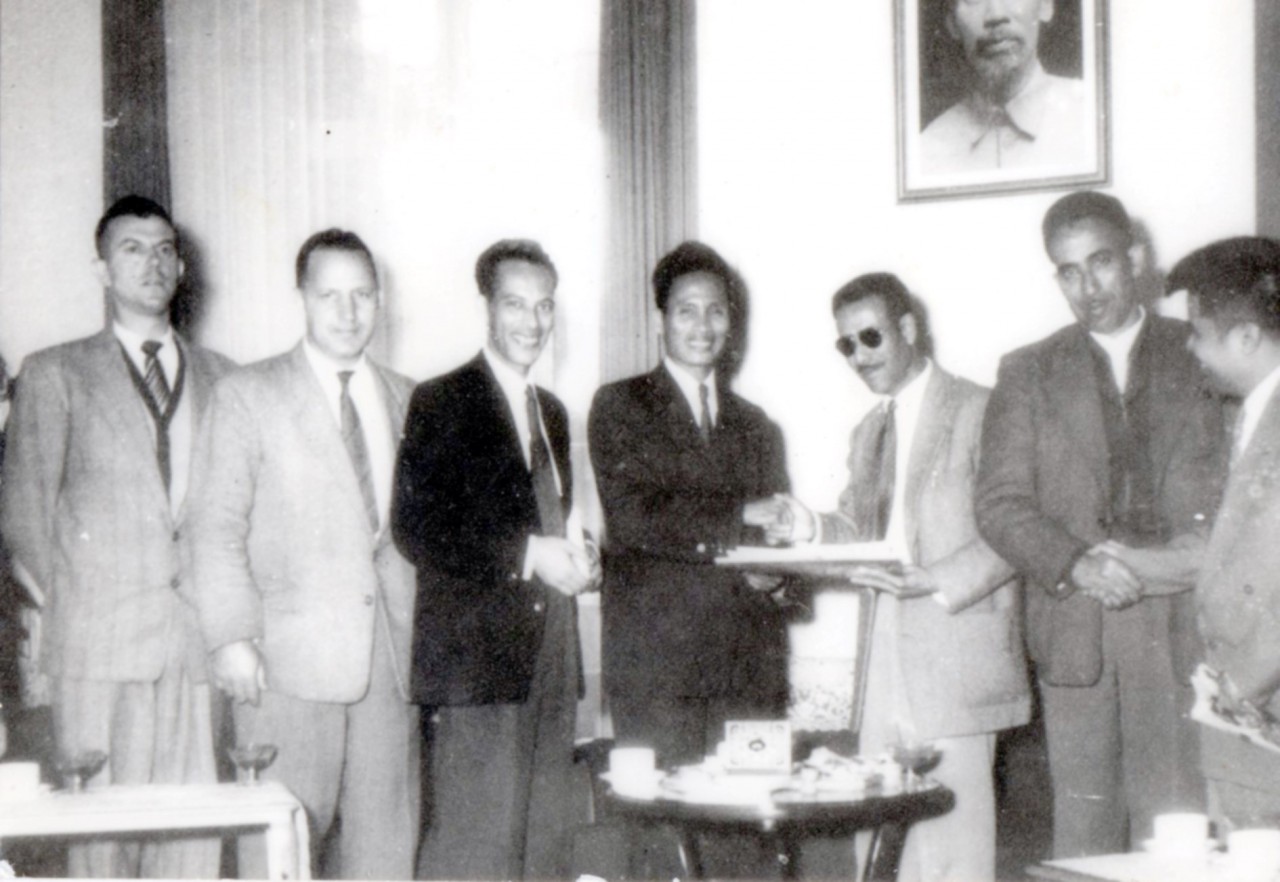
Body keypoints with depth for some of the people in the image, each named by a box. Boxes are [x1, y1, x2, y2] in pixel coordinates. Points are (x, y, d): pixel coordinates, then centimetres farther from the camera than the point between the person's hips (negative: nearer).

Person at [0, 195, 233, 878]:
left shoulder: (217, 376, 16)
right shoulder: (56, 374, 8)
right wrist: (59, 603, 1)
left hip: (198, 636, 3)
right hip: (99, 639, -2)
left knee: (195, 825, 0)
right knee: (101, 827, -3)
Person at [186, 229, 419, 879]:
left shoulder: (406, 400, 16)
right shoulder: (247, 396, 2)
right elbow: (216, 528, -3)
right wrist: (232, 638, -12)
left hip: (391, 656, 4)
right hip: (287, 659, -4)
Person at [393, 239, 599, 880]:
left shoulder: (552, 411, 20)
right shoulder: (442, 402, -4)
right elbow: (414, 528, -12)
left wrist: (575, 561, 5)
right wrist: (526, 555, -17)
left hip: (550, 657, 7)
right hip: (475, 657, -7)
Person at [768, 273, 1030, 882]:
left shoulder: (978, 411, -4)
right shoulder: (868, 431, 21)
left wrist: (934, 582, -21)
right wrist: (813, 529, 3)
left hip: (954, 651, -7)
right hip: (886, 657, 7)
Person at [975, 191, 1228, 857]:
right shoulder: (1028, 373, 12)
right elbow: (998, 503, 4)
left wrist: (1198, 547, -12)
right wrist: (1076, 564, -12)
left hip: (1180, 629, -1)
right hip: (1075, 634, 1)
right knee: (1082, 836, 2)